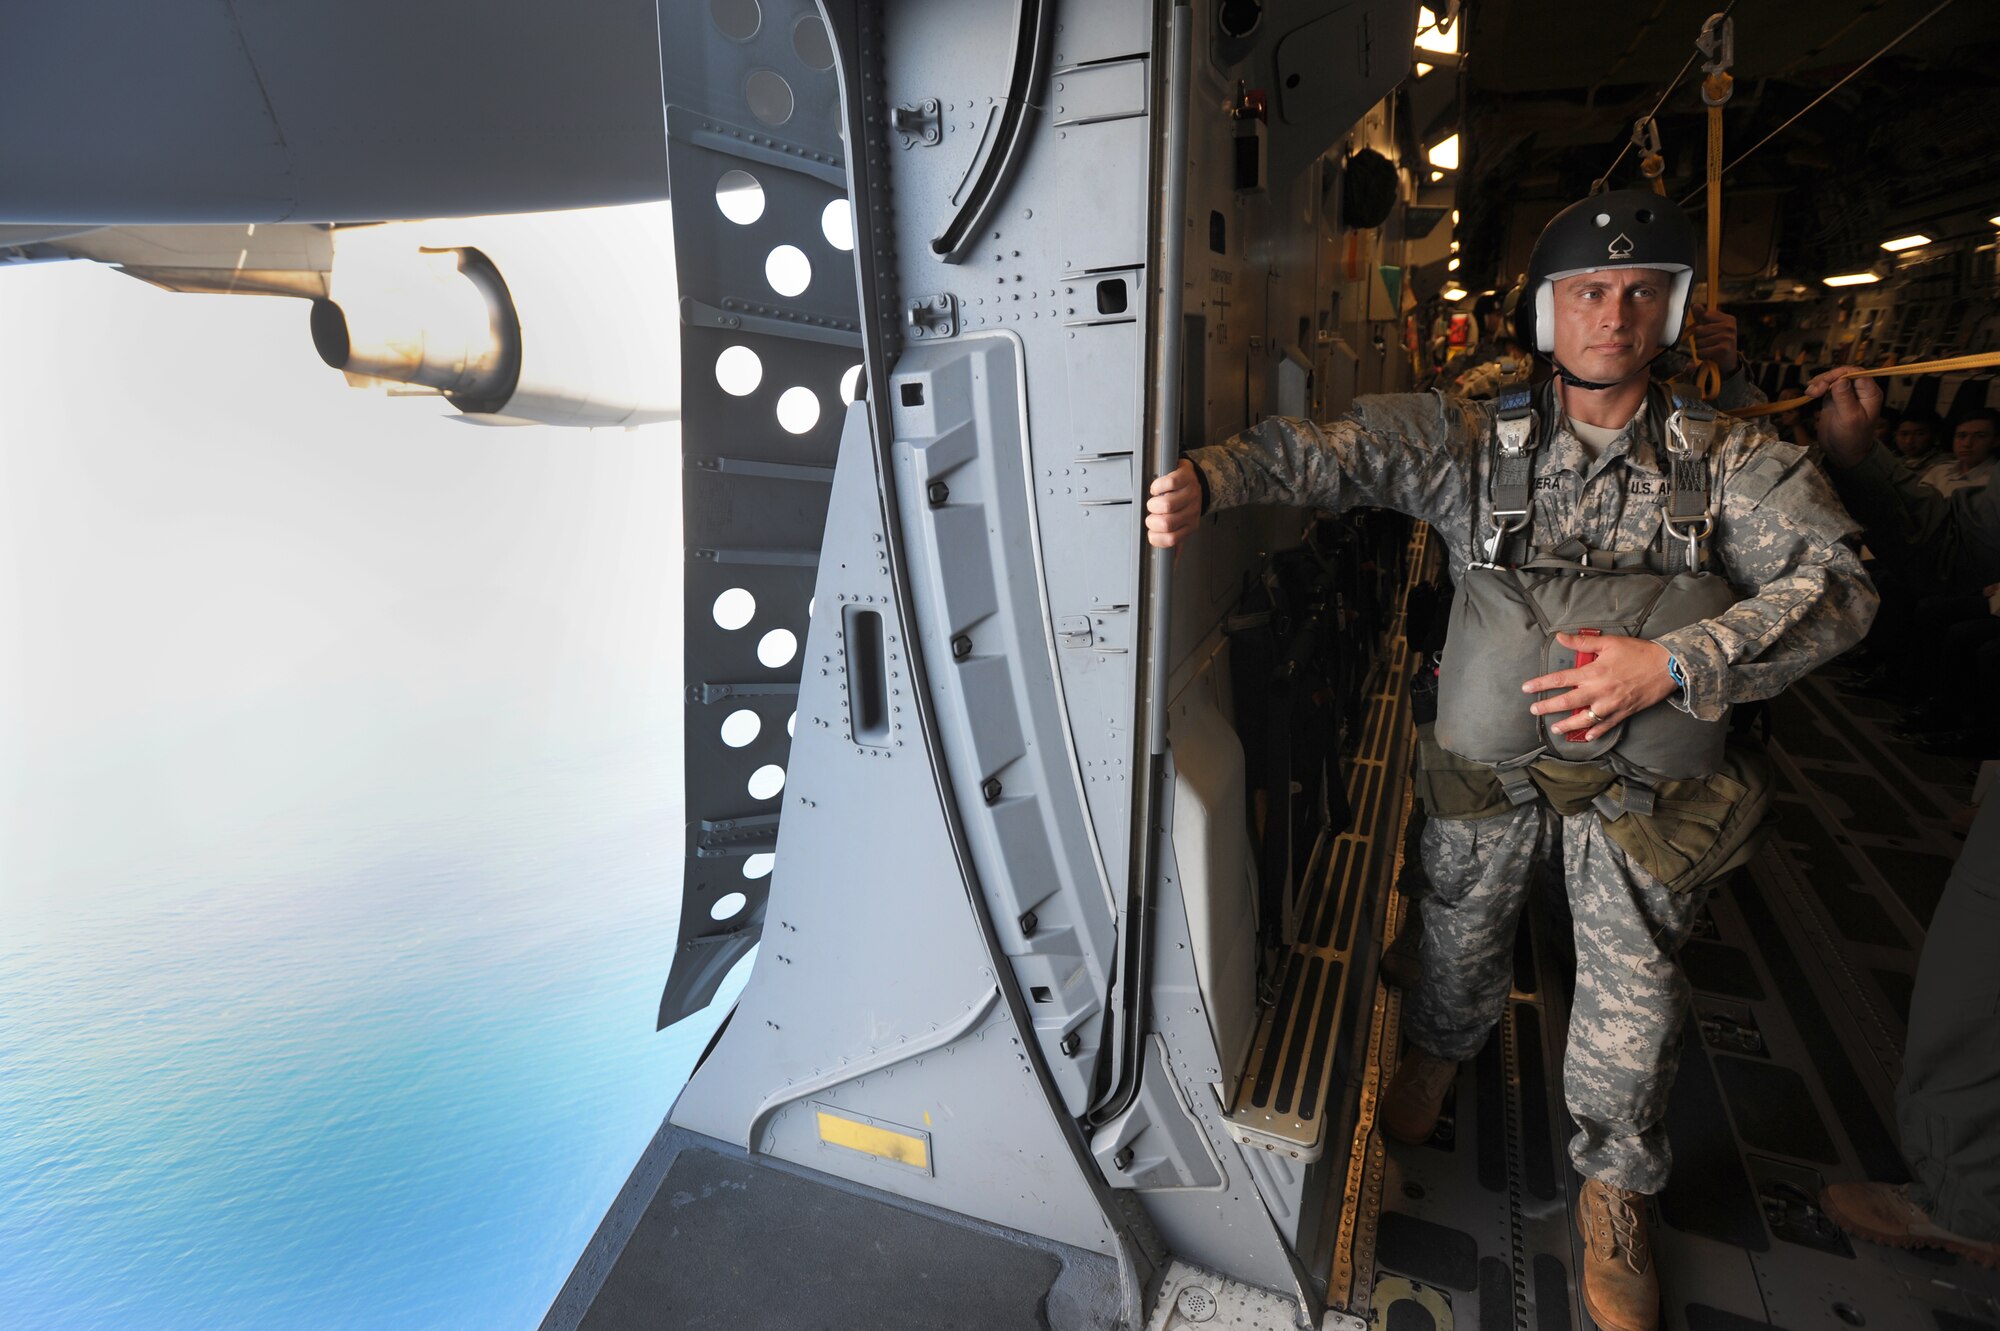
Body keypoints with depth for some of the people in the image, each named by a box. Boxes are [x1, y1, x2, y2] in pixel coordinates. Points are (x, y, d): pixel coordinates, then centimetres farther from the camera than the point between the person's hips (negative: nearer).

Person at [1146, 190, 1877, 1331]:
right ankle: (1439, 1057, 53)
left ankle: (1614, 1189, 37)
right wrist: (1207, 478, -34)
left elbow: (1836, 586, -11)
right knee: (1463, 939, 19)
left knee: (1634, 999, 9)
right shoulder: (1470, 441, -5)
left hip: (1639, 776, 1)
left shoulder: (1731, 461, -3)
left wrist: (1672, 665, -27)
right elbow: (1325, 451, -15)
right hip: (1486, 763, 0)